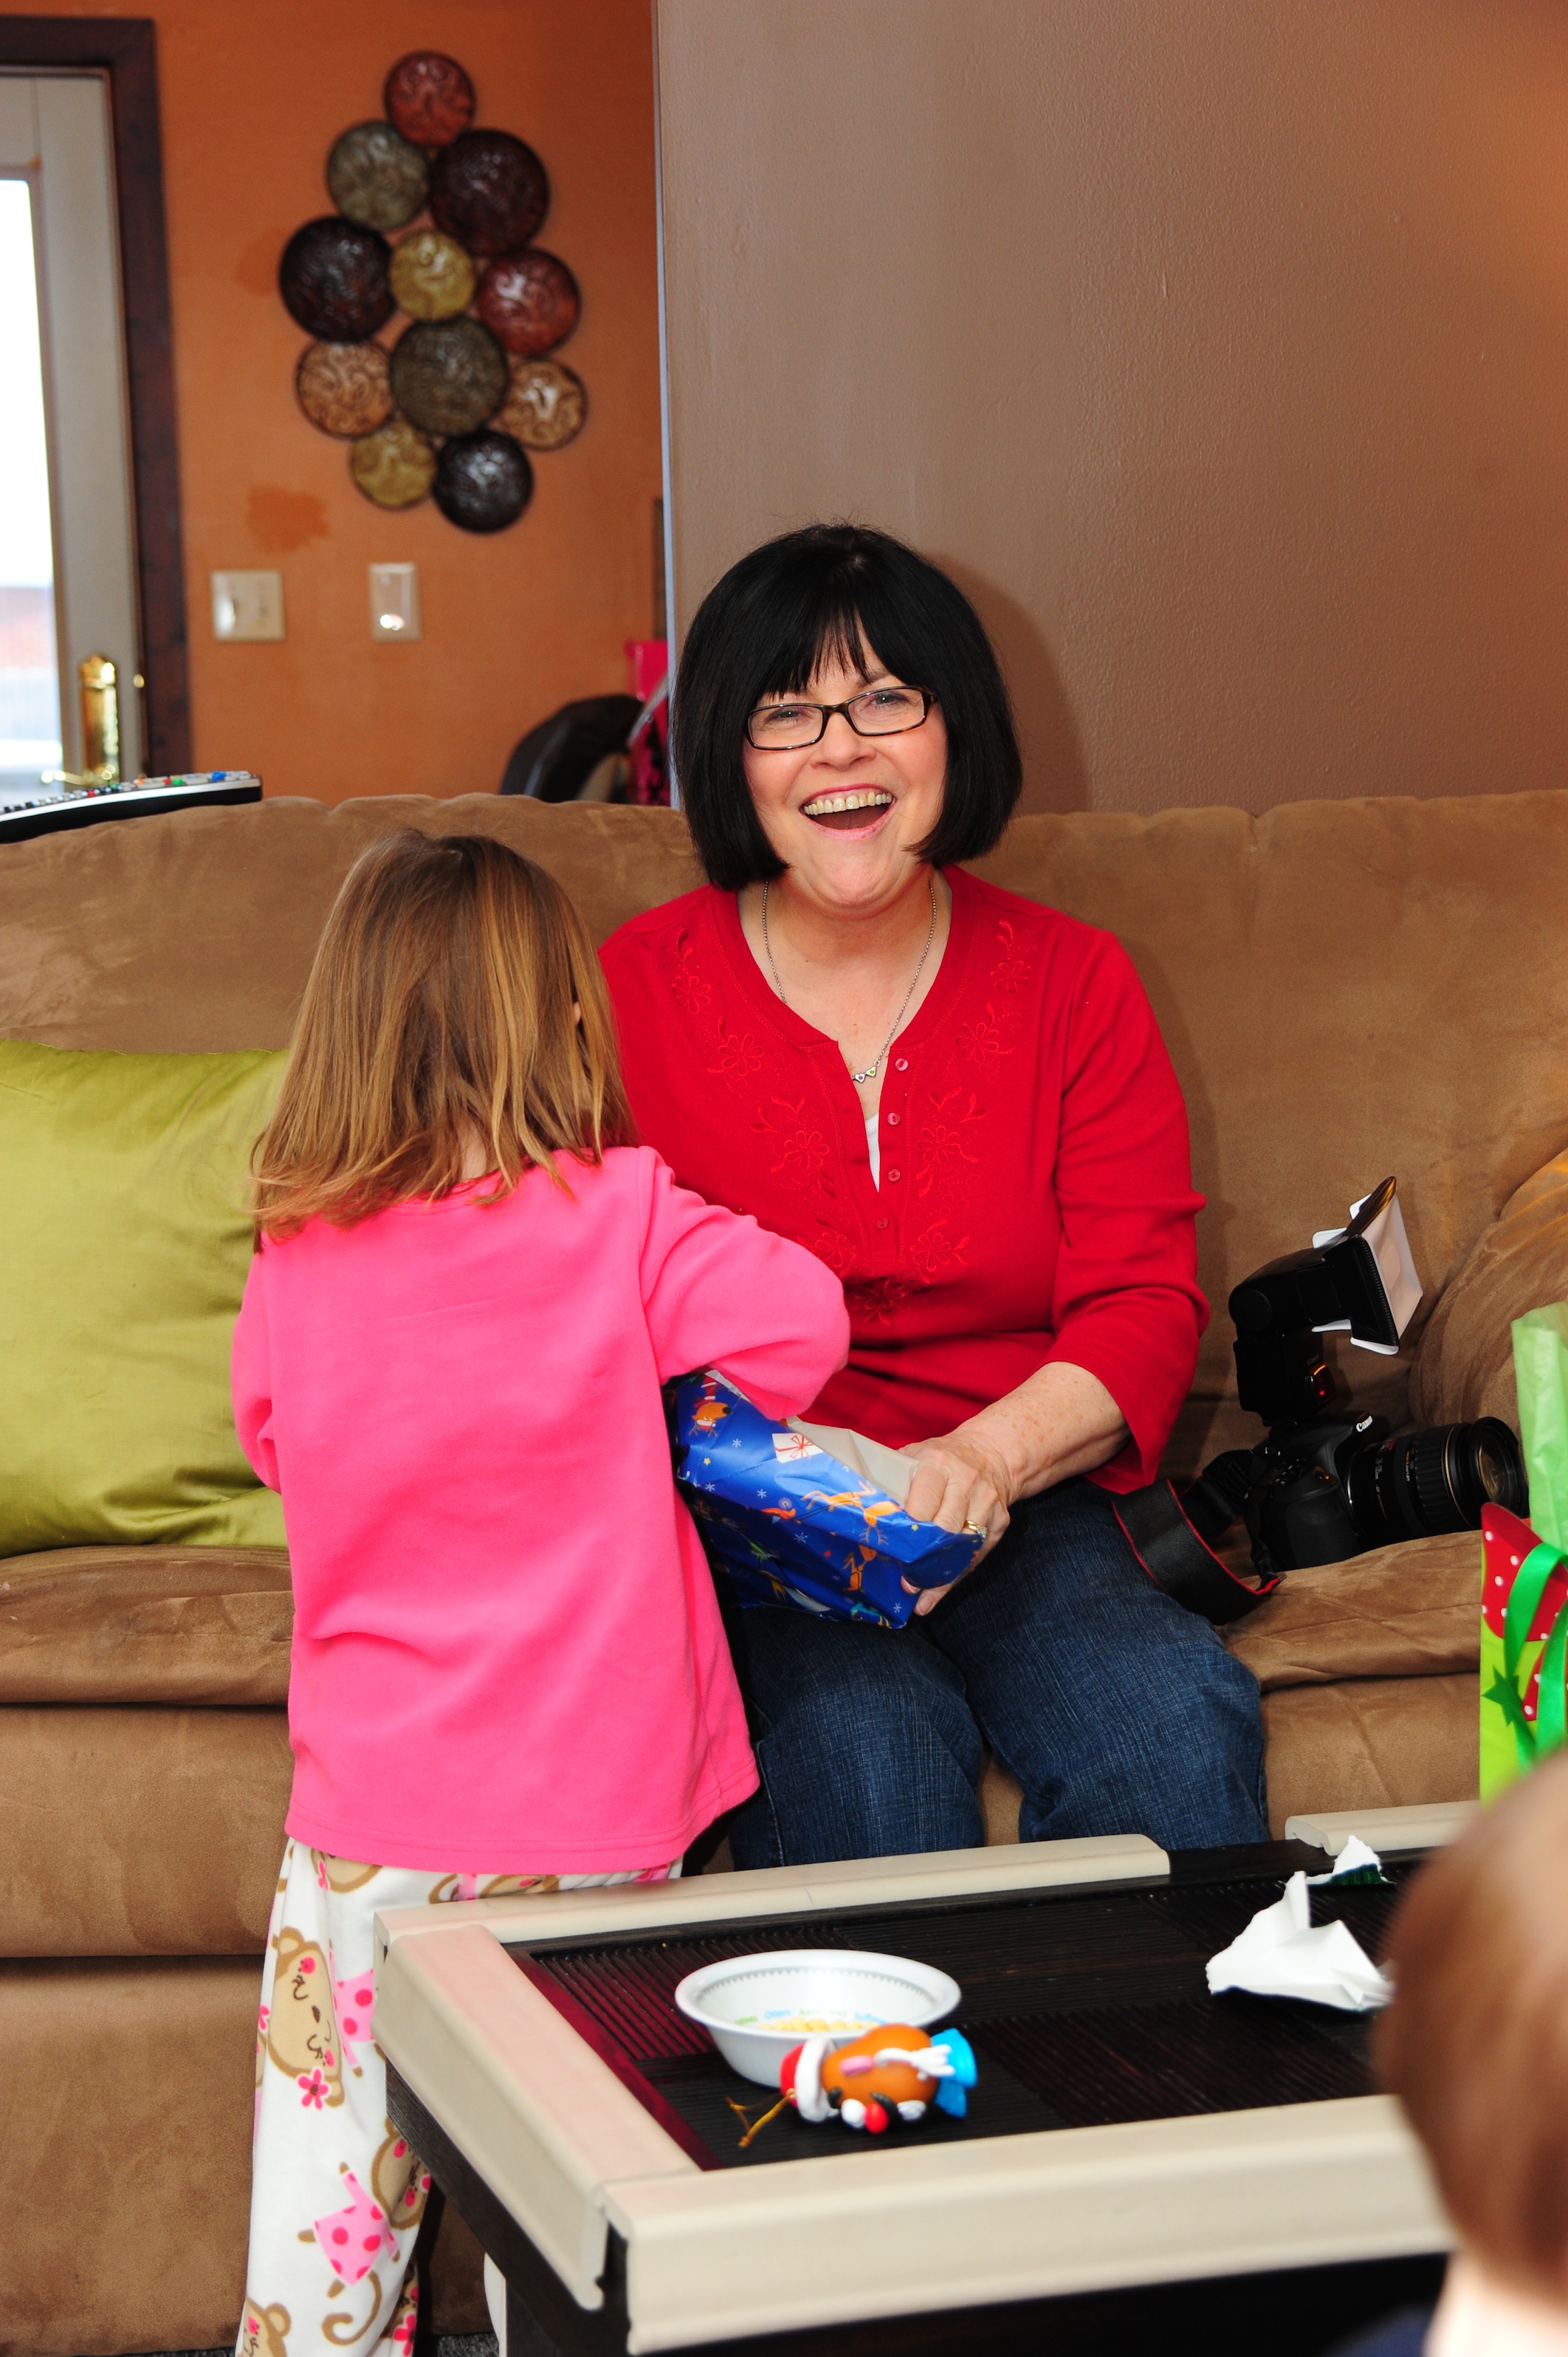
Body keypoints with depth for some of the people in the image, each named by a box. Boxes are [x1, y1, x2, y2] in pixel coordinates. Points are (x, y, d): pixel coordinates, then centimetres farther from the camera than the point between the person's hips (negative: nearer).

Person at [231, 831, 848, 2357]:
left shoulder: (294, 1259, -2)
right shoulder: (615, 1221, -12)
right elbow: (801, 1318, -15)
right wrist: (670, 1433, 2)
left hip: (367, 1821, 2)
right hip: (585, 1820, -2)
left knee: (330, 2154, 13)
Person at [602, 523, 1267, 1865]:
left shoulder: (1072, 984, 8)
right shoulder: (631, 991, 2)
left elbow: (1144, 1306, 2)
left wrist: (987, 1457, -19)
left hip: (1016, 1503, 2)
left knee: (1178, 1731, -26)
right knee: (868, 1750, -32)